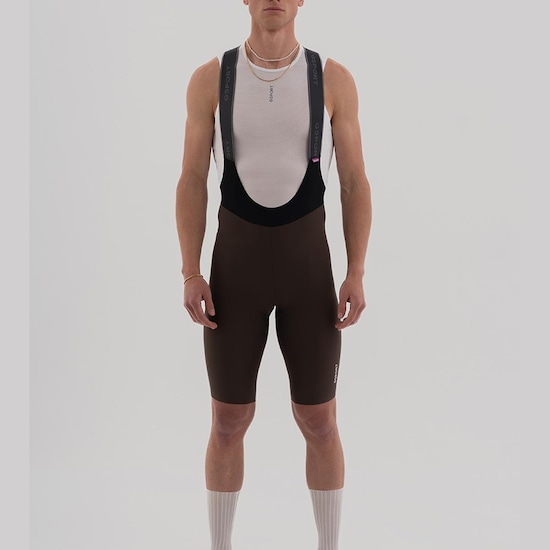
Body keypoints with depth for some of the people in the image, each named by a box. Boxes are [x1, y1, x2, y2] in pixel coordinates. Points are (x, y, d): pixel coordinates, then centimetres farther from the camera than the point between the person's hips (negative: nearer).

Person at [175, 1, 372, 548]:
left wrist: (356, 276, -7)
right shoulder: (209, 79, 0)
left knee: (320, 425, 4)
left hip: (308, 265, 0)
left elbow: (355, 184, 1)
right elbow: (191, 183, 1)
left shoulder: (334, 79, -1)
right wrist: (190, 276, -7)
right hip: (236, 265, 0)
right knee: (228, 423, 5)